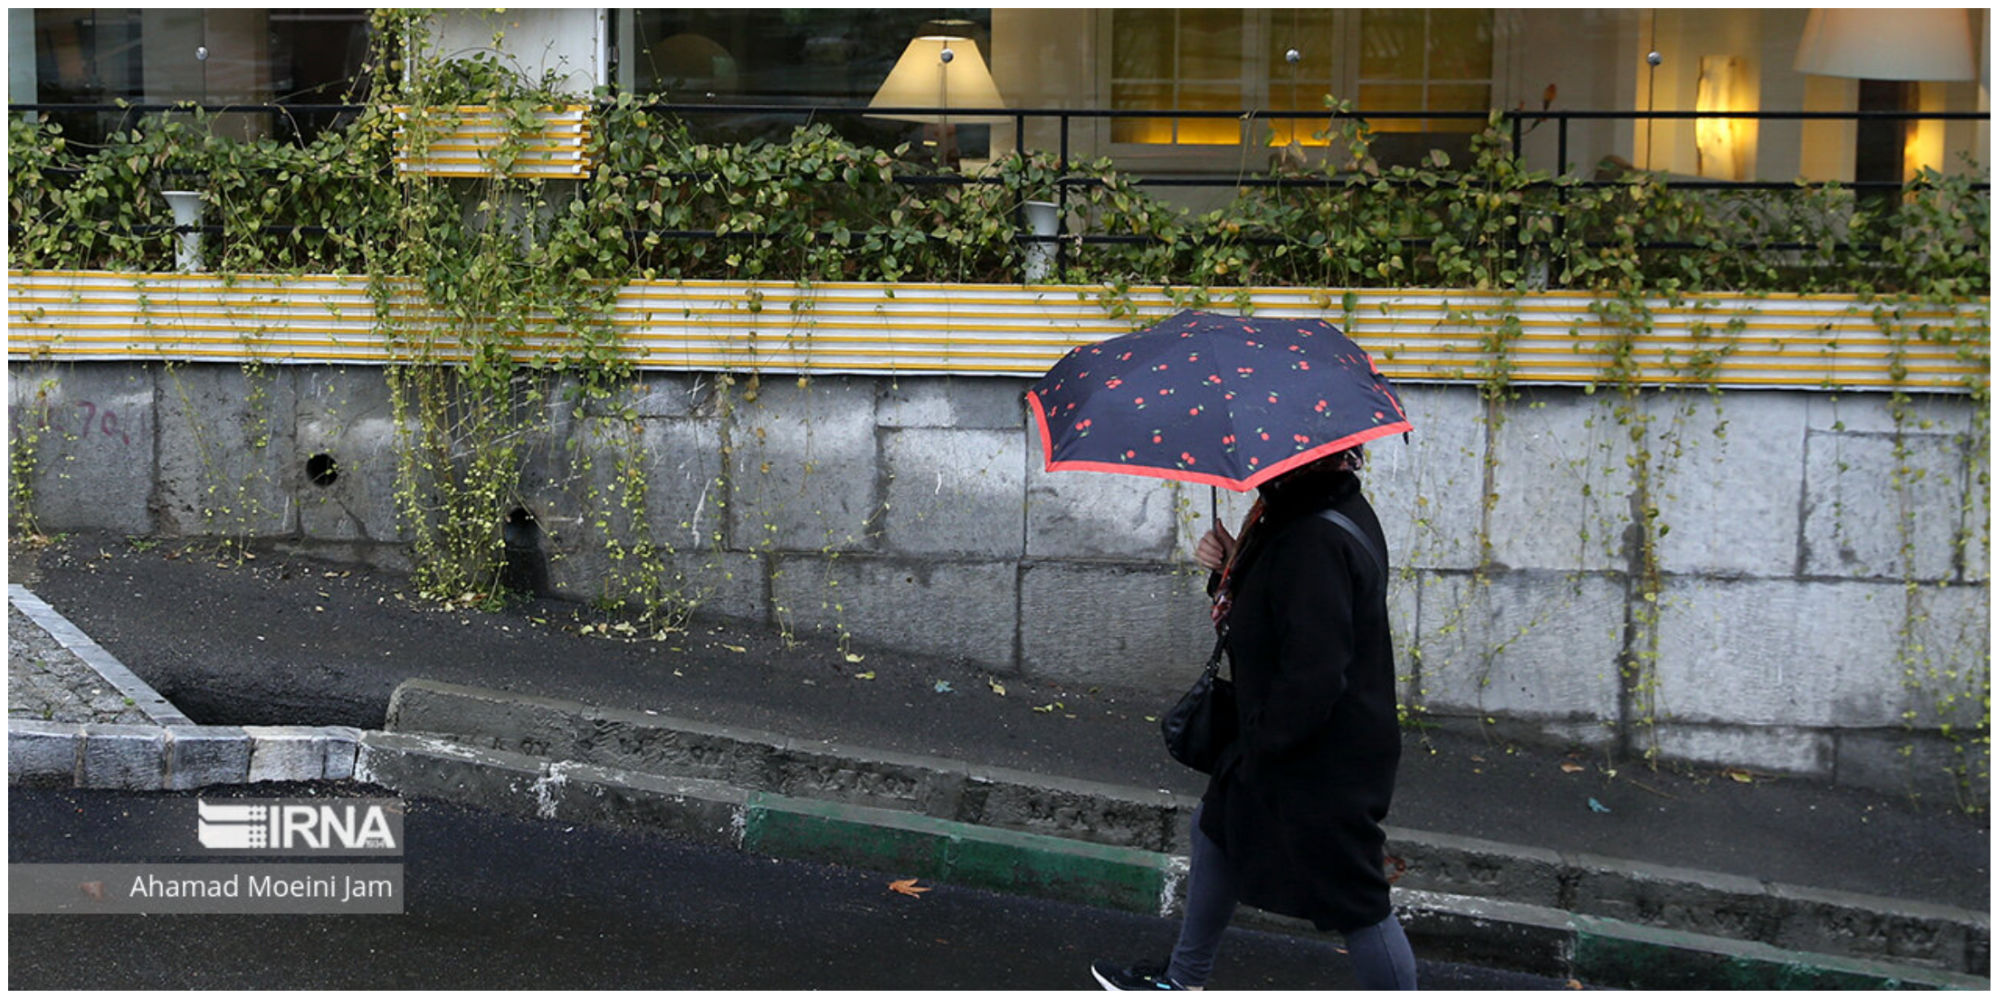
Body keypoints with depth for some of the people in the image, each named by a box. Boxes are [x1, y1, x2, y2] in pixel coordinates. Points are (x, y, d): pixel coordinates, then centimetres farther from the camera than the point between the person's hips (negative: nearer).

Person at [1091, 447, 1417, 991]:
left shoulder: (1316, 542, -32)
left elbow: (1313, 681, -33)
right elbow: (1274, 606, 14)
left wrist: (1262, 738, -17)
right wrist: (1230, 565, -4)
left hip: (1323, 762, -11)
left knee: (1355, 904, 4)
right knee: (1216, 831, 25)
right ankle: (1182, 980, 44)